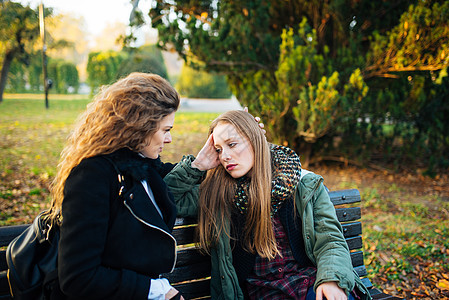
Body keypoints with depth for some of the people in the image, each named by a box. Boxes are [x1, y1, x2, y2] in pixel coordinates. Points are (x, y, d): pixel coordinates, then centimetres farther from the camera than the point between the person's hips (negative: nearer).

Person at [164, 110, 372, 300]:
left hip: (311, 280, 0)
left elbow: (330, 240, 1)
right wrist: (197, 165, -2)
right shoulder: (216, 192, 6)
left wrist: (331, 280, -19)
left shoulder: (305, 185, 4)